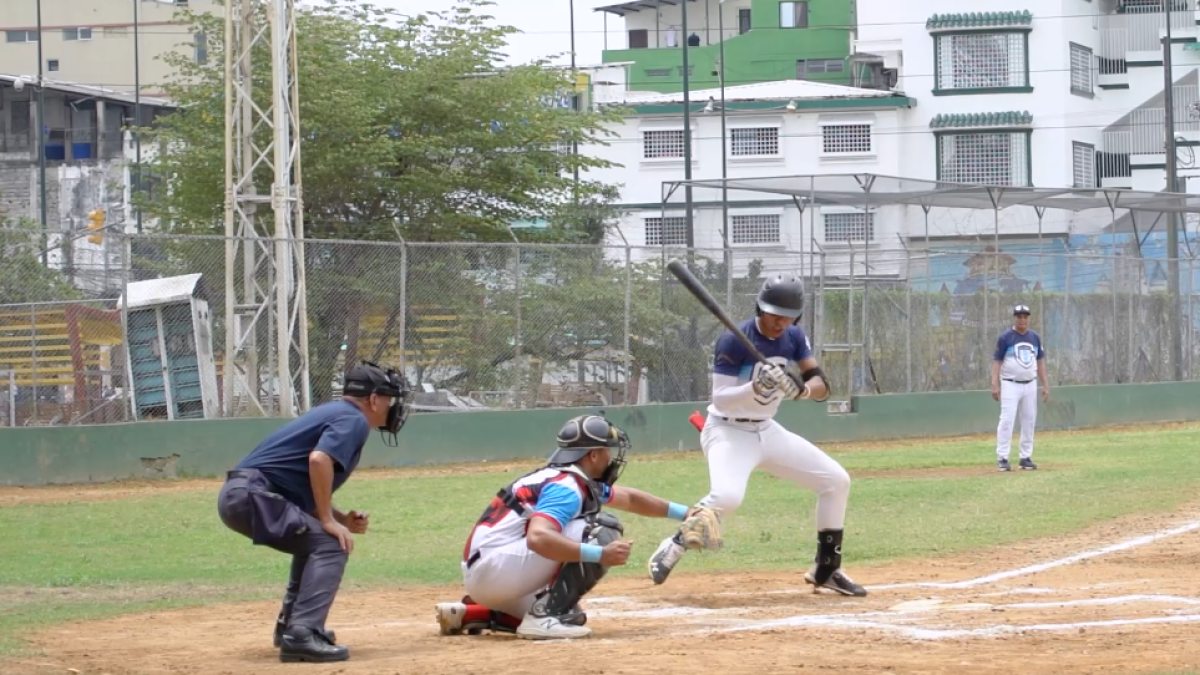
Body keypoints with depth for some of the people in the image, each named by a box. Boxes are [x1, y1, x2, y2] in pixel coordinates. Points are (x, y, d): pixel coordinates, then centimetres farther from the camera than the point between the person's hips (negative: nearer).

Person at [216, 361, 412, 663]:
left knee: (314, 539, 28)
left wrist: (341, 519, 11)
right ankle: (301, 635, -26)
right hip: (253, 494, -10)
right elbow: (319, 459, -23)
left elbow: (303, 487, 25)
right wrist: (328, 520, -16)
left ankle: (291, 626, 30)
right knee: (330, 546, -14)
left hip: (238, 494, 10)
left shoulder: (334, 413, 26)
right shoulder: (354, 419, -3)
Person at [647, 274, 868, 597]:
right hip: (728, 431, -7)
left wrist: (801, 389, -28)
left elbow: (822, 386, -5)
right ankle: (674, 546, -11)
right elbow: (720, 400, -22)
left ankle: (826, 570, 16)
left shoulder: (794, 338, 0)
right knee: (727, 497, -35)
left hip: (768, 430, 7)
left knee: (837, 480, 4)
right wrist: (755, 389, -40)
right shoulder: (735, 340, -20)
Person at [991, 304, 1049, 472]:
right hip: (1010, 384, -5)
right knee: (1007, 420, -11)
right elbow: (997, 361, -6)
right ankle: (1002, 458, -10)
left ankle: (1026, 458, 12)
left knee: (1029, 421, 5)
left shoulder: (1035, 338, 9)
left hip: (1030, 385, 5)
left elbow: (1040, 361, 14)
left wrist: (1045, 385, 8)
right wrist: (995, 385, -16)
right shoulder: (1005, 338, -5)